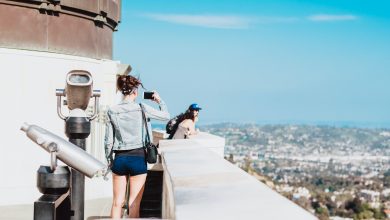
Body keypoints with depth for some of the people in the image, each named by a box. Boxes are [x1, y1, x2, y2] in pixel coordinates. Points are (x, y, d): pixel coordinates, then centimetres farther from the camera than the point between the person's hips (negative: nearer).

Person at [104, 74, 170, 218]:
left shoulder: (112, 111, 1)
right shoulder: (141, 108, -7)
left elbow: (108, 140, 4)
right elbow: (166, 116, 4)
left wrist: (109, 160, 14)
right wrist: (159, 101, 20)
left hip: (119, 158, 3)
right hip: (137, 158, -3)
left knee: (117, 202, 9)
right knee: (134, 203, 3)